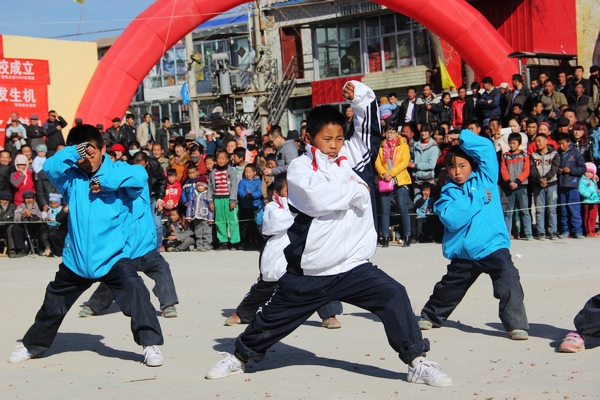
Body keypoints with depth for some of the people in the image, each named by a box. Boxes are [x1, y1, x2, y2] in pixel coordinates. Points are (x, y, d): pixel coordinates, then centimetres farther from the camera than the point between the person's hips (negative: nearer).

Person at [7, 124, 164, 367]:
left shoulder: (117, 173, -5)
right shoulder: (72, 178, 3)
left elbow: (140, 175, -25)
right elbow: (50, 167, -15)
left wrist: (106, 182, -27)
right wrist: (74, 153, -25)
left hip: (113, 257, -4)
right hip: (76, 259, 4)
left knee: (135, 292, -26)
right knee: (53, 304, 19)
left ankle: (151, 344, -18)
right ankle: (32, 346, 40)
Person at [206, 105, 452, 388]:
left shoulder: (350, 162, 8)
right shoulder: (299, 167, -4)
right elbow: (316, 197, -24)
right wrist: (357, 190, -12)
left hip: (351, 265, 2)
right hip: (308, 270, -2)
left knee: (393, 295, -18)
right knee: (273, 317, 13)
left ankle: (416, 362, -9)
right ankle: (240, 357, 38)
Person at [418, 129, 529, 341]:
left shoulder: (485, 178, 4)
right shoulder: (448, 193, 2)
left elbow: (486, 148, -8)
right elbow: (452, 219, -17)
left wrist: (461, 137, -6)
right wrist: (479, 199, -14)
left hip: (493, 245, -2)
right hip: (463, 252, 2)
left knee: (508, 279, -25)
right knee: (448, 289, 18)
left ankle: (516, 324, -20)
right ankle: (431, 316, 42)